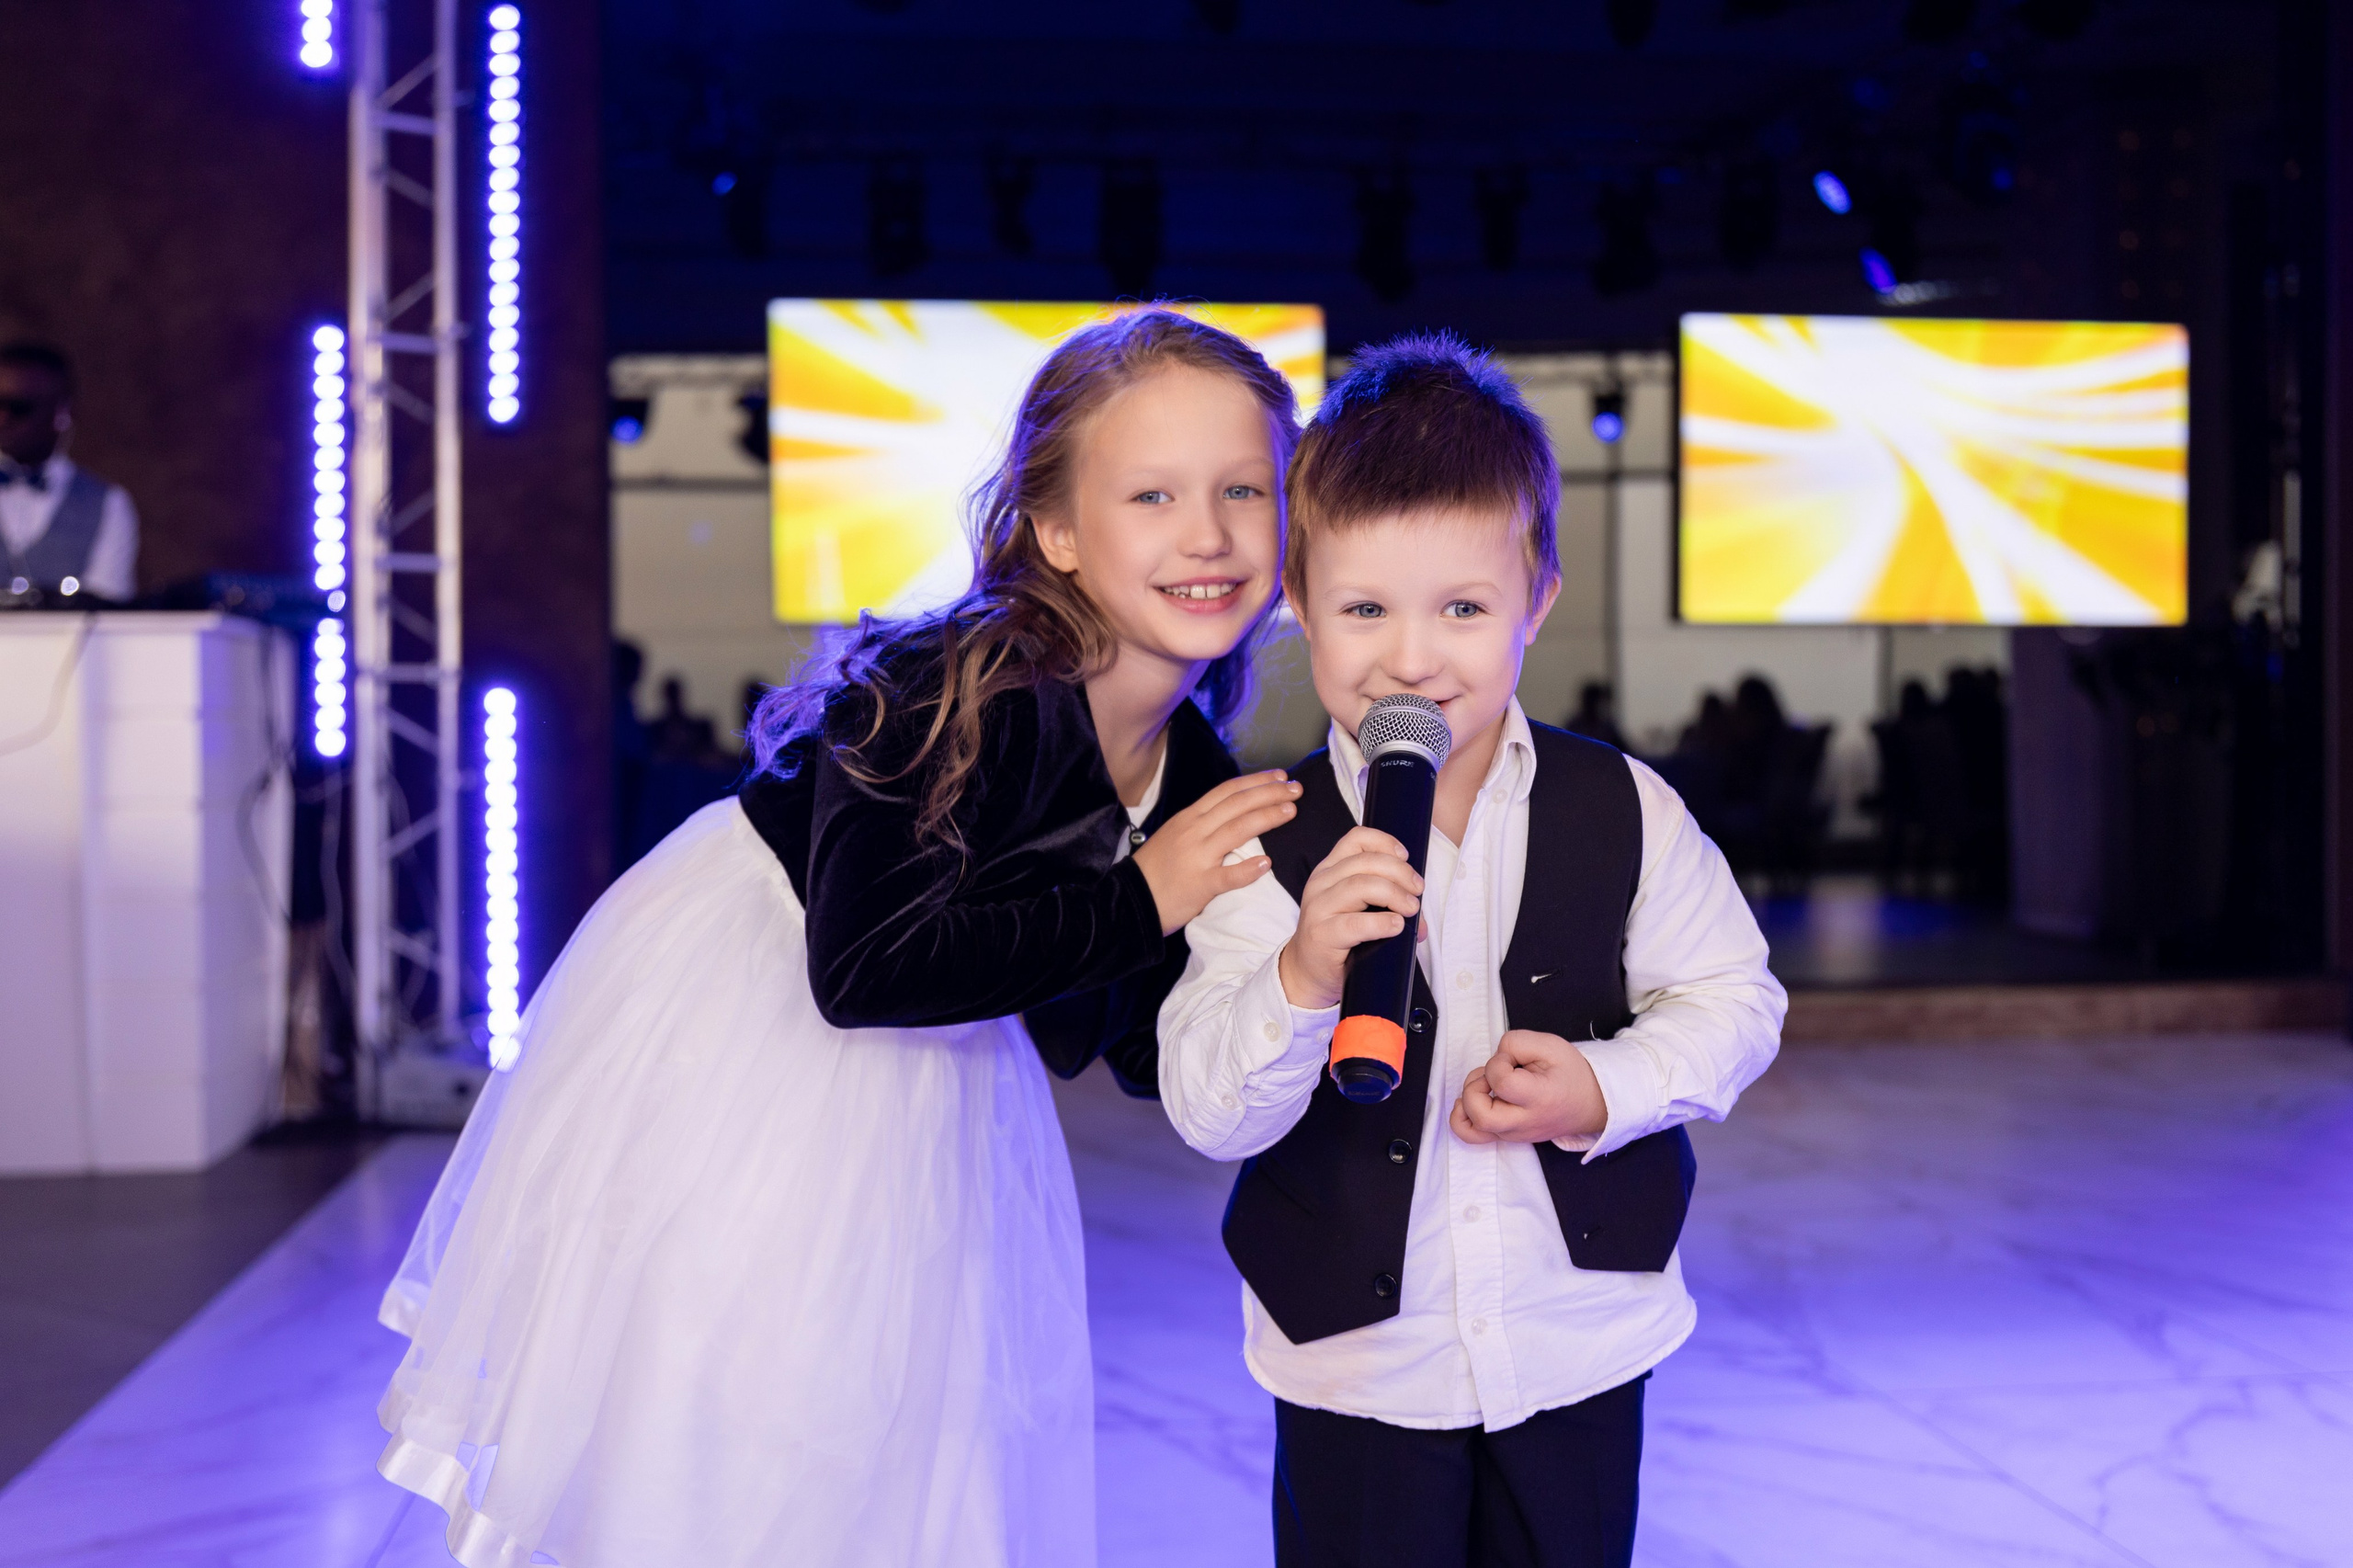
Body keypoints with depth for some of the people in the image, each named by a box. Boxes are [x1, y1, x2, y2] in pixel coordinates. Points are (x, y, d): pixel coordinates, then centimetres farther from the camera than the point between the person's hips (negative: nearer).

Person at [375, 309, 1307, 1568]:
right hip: (732, 1032, -6)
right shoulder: (964, 694, -30)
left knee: (914, 1458, 17)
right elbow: (864, 969, -33)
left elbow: (1152, 1048, -2)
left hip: (928, 1074, 7)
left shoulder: (1189, 768, -9)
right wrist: (1138, 902, -31)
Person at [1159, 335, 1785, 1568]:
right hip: (1355, 1362, -1)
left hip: (1582, 1339, 2)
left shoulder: (1623, 810, -9)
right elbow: (1208, 1114, -18)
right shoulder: (1270, 848, -14)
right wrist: (1302, 979, -36)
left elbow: (1732, 998, -1)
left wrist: (1608, 1089, -19)